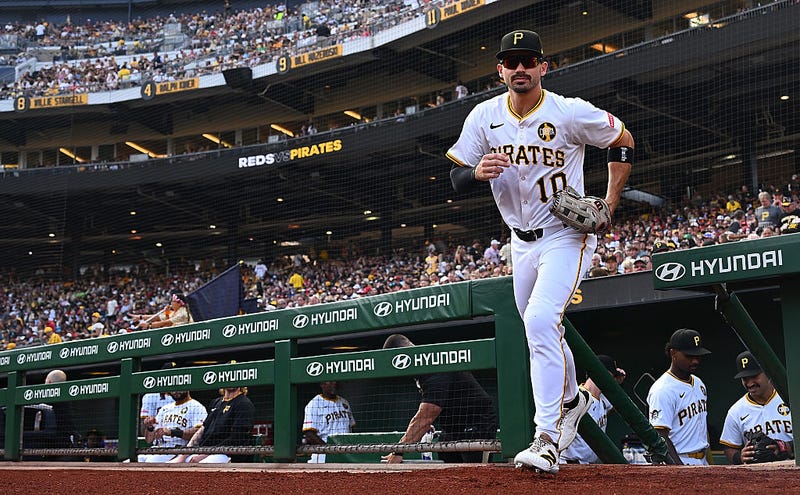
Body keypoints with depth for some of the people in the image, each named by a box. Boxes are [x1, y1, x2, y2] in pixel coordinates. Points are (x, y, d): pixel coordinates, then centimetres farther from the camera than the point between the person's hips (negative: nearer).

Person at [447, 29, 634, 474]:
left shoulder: (572, 113, -13)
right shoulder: (484, 117, -2)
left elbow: (624, 143, 1)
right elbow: (456, 179, 0)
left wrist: (609, 205, -8)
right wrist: (478, 172, -24)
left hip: (568, 236, -5)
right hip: (522, 241, 6)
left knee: (541, 320, -24)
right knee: (541, 329, 17)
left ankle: (547, 441, -24)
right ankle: (572, 398, 46)